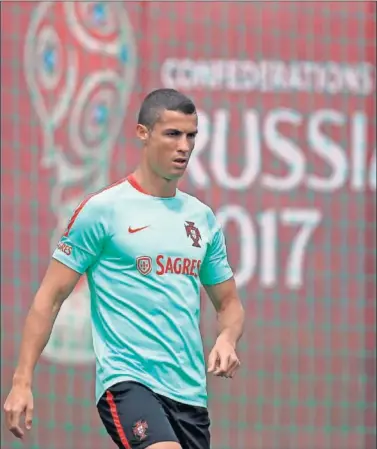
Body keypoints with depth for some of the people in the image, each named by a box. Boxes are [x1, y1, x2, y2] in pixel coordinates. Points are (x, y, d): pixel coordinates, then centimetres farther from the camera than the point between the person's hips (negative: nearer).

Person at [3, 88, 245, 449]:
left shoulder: (203, 218, 13)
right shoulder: (102, 210, -3)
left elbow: (228, 302, 23)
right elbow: (50, 297, -1)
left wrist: (227, 339, -1)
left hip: (190, 391, 6)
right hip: (126, 380, -6)